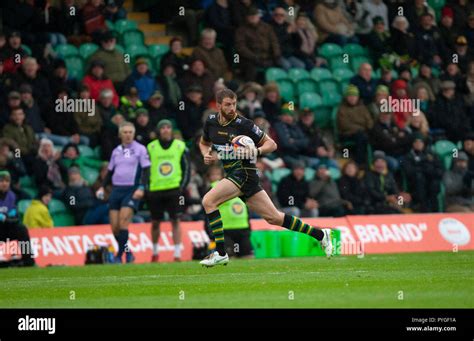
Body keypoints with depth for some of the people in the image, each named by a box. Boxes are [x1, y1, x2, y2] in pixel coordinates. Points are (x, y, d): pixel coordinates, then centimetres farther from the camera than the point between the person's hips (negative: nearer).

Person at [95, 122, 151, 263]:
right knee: (115, 226, -1)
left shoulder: (140, 149, 0)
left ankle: (120, 254, -13)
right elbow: (110, 171, 22)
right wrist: (102, 187, 10)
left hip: (132, 190, -5)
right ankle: (127, 252, 14)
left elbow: (146, 170, -4)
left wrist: (141, 188, -16)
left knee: (123, 222, -18)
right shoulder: (116, 151, 15)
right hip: (116, 189, 5)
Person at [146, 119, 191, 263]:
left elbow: (187, 168, 8)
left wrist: (183, 186, -1)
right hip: (155, 190, 1)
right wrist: (146, 188, 2)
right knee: (155, 222, 7)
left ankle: (177, 254, -6)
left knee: (175, 221, -6)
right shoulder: (151, 147, 5)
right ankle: (155, 252, 25)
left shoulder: (180, 146, 5)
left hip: (174, 188, -1)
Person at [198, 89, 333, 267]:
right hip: (231, 173, 7)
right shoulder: (211, 121, 7)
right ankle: (320, 234, 19)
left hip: (244, 173, -7)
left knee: (208, 201, -20)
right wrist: (206, 155, 5)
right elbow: (203, 143, 27)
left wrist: (257, 151, -23)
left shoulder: (243, 124, -11)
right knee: (274, 217, 8)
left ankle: (220, 253, -14)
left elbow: (271, 144, -4)